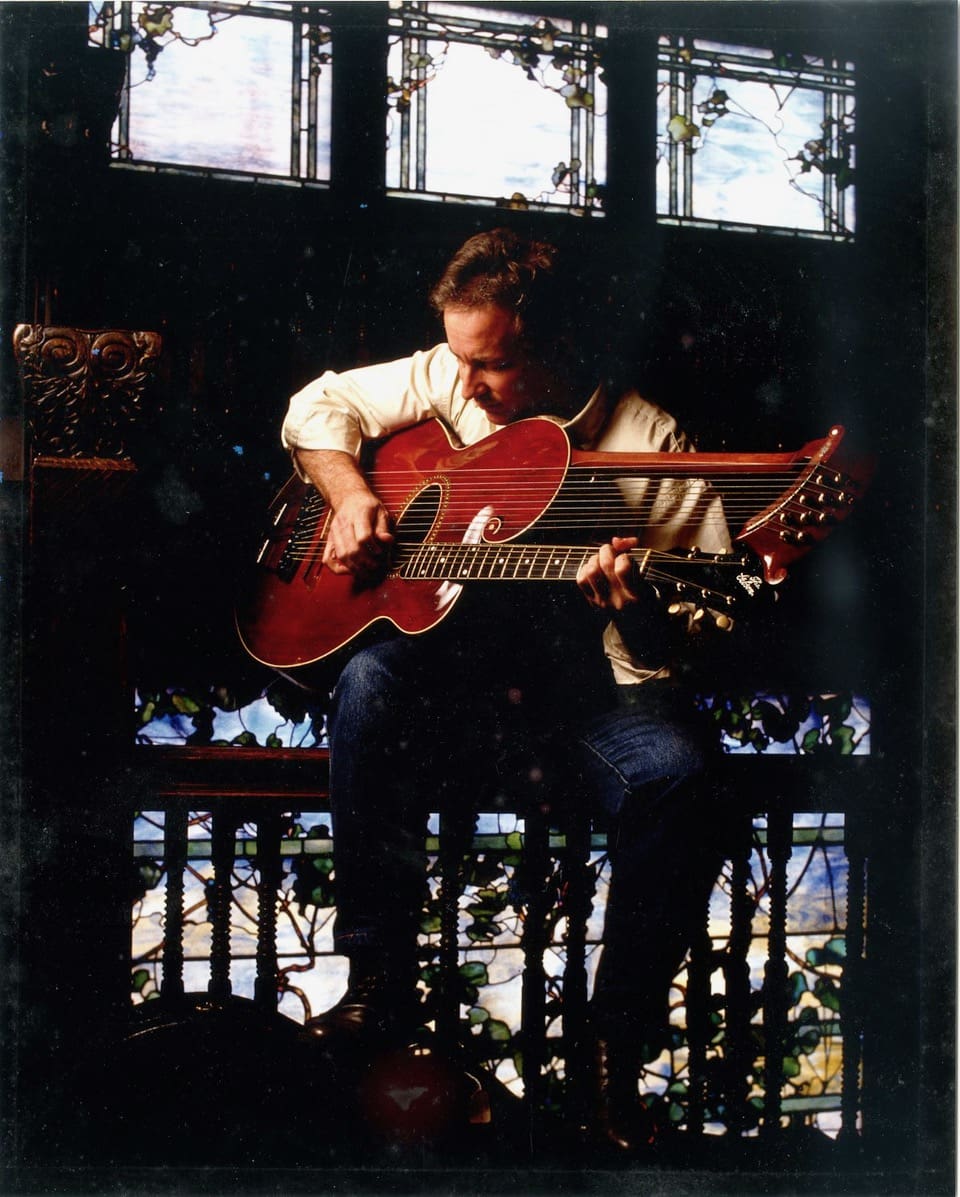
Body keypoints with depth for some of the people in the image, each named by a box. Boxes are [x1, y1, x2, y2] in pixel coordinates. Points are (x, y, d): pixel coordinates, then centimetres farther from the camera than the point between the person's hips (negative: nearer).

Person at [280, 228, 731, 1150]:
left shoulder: (649, 445, -5)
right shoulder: (447, 384, 5)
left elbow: (701, 620, -4)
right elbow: (318, 406, 16)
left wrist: (640, 607, -28)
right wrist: (349, 493, -4)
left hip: (592, 677, -2)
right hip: (457, 650, 3)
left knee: (672, 776, -33)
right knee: (371, 682, -31)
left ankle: (618, 1054, -15)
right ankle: (379, 987, -19)